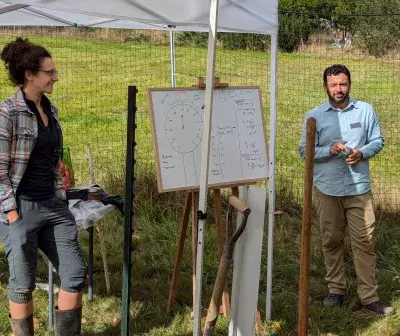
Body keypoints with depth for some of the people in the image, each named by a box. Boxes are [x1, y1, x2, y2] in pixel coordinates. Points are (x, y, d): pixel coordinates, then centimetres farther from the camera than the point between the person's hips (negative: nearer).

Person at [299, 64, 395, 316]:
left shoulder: (366, 111, 1)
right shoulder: (314, 116, 0)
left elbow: (378, 141, 8)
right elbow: (305, 150, -1)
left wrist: (362, 153, -12)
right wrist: (329, 150, -19)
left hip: (359, 188, 0)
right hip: (327, 189, 1)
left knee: (364, 241, -1)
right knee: (331, 241, 11)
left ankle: (370, 297, 5)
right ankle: (336, 289, 26)